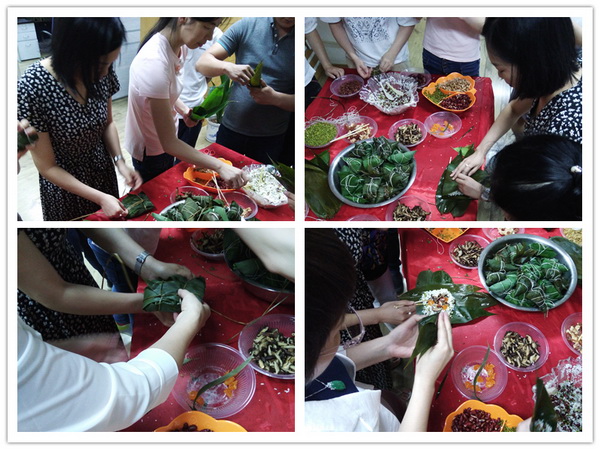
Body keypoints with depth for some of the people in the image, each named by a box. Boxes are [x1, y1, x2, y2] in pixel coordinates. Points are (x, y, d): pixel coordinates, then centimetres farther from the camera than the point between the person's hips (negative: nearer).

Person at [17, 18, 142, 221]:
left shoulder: (102, 71, -18)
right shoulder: (31, 89, -31)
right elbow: (47, 167, -22)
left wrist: (120, 162, -13)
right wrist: (100, 198, -23)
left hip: (103, 170, 4)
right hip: (64, 183, -4)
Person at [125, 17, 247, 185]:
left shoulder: (179, 48, -8)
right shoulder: (154, 62, -35)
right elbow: (168, 143, -32)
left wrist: (183, 109, -9)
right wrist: (220, 166, -35)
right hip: (149, 151, -8)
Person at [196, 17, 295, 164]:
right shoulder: (247, 25, -6)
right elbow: (202, 63, -8)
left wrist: (274, 98, -25)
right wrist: (227, 67, -29)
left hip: (271, 140, 0)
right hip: (230, 131, 1)